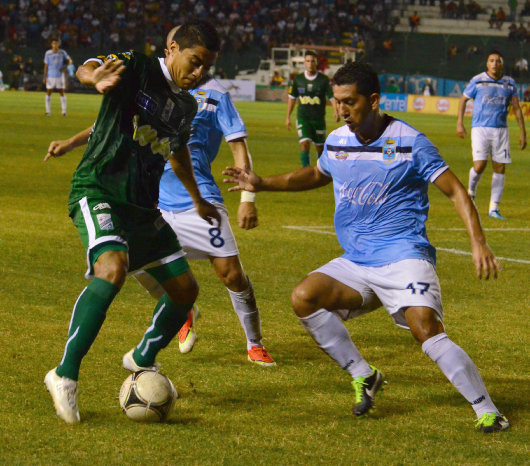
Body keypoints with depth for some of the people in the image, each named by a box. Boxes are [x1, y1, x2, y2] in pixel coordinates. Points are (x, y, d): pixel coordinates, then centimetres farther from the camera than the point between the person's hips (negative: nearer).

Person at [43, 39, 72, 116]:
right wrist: (44, 77, -2)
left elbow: (69, 60, 11)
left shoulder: (62, 52, 3)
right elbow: (46, 65, 2)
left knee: (62, 93, 0)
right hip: (50, 76, 0)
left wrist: (65, 67, -8)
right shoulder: (48, 53, 1)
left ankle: (64, 111, 4)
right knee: (48, 93, -1)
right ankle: (48, 111, 6)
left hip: (60, 76, 0)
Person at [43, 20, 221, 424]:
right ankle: (65, 376, -26)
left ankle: (143, 359, 34)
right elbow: (86, 69, -28)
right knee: (113, 268, -33)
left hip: (143, 205, 8)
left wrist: (198, 200, 43)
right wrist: (97, 78, -53)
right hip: (97, 190, -8)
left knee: (186, 289, 8)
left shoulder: (187, 106, 12)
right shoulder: (137, 69, -9)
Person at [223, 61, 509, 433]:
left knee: (427, 331, -25)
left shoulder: (409, 142, -9)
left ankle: (488, 411, -17)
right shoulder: (336, 142, 8)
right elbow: (317, 175, 31)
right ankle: (363, 376, -1)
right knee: (304, 297, -15)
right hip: (356, 263, 6)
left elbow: (456, 191, -6)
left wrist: (479, 243, -18)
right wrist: (263, 184, 22)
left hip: (403, 257, -6)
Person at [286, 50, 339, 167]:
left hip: (319, 118, 0)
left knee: (320, 147, 9)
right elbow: (292, 98, 13)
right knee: (304, 144, -16)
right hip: (303, 118, 0)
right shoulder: (297, 79, 4)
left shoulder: (324, 80, -3)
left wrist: (335, 111, -22)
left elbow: (332, 97, -4)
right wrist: (288, 117, 11)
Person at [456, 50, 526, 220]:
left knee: (500, 168, 0)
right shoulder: (477, 81, 0)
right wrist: (459, 123, 3)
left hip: (501, 130, 3)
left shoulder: (509, 83, 7)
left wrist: (523, 132, 9)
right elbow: (463, 99, 11)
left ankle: (494, 208, 8)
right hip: (480, 128, -3)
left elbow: (516, 107, 13)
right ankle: (471, 190, 16)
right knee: (479, 165, -16)